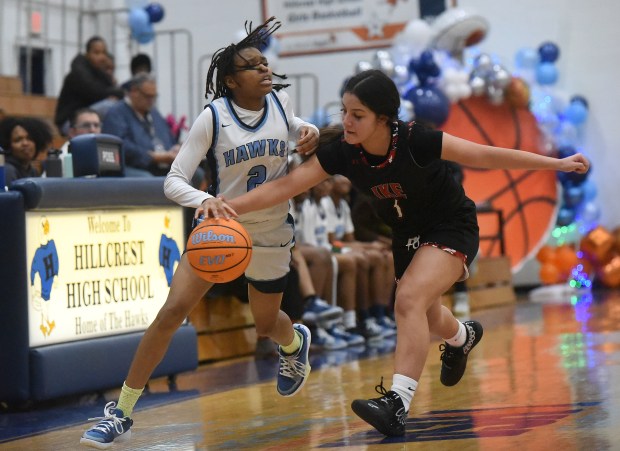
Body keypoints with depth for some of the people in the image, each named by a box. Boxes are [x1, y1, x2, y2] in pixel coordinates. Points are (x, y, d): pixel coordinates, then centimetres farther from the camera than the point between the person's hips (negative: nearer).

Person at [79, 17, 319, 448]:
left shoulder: (280, 101, -6)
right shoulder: (213, 117, -16)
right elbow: (174, 181, -19)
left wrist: (308, 130, -5)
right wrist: (205, 200, -40)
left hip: (271, 235, 2)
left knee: (266, 323, 18)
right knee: (173, 309, -17)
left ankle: (296, 341, 59)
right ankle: (121, 412, -9)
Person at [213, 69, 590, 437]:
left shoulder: (415, 141, -32)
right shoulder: (343, 153, -21)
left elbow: (486, 156, -25)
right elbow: (286, 185, -23)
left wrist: (557, 164, -22)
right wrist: (230, 205, -37)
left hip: (452, 228, -6)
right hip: (407, 234, 6)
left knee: (410, 299, -29)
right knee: (423, 314, 25)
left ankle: (397, 403, -31)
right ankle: (462, 337, 62)